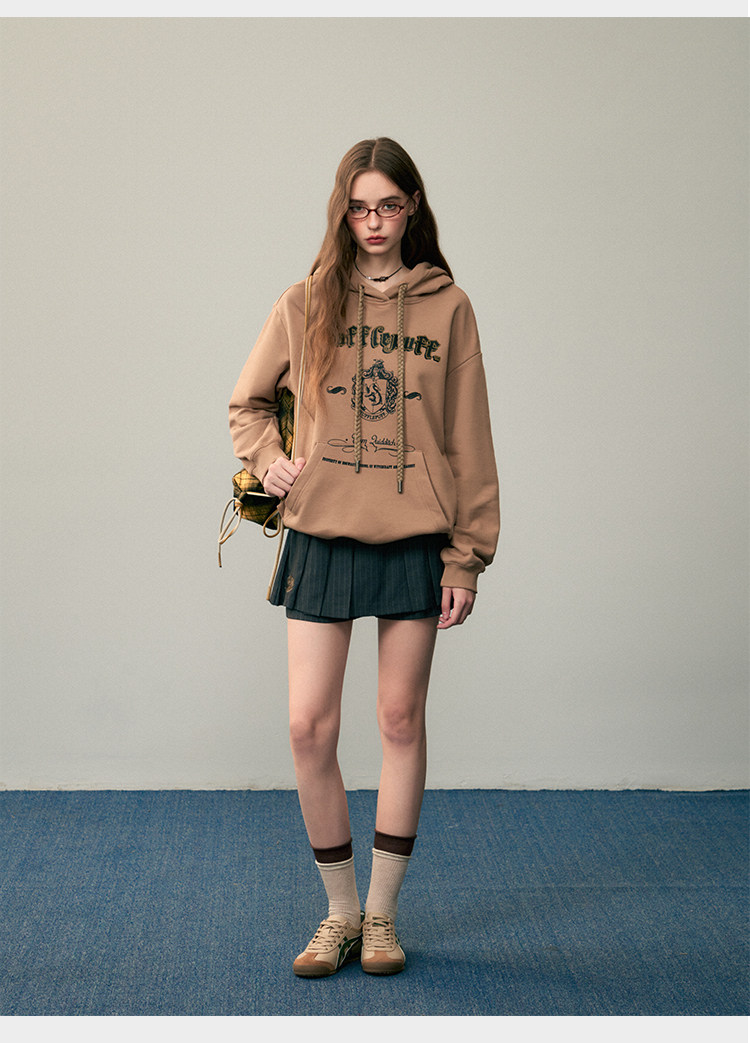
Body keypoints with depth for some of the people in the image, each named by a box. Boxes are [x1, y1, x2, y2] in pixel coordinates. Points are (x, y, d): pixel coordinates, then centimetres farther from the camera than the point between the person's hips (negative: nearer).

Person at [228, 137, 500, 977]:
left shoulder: (447, 308, 3)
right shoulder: (304, 306, 5)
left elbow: (468, 442, 3)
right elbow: (248, 403, 18)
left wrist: (466, 559, -1)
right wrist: (267, 459, -2)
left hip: (415, 542, 0)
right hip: (321, 538, 1)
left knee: (401, 723, 6)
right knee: (309, 727, -2)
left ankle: (382, 914, 20)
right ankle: (339, 911, 16)